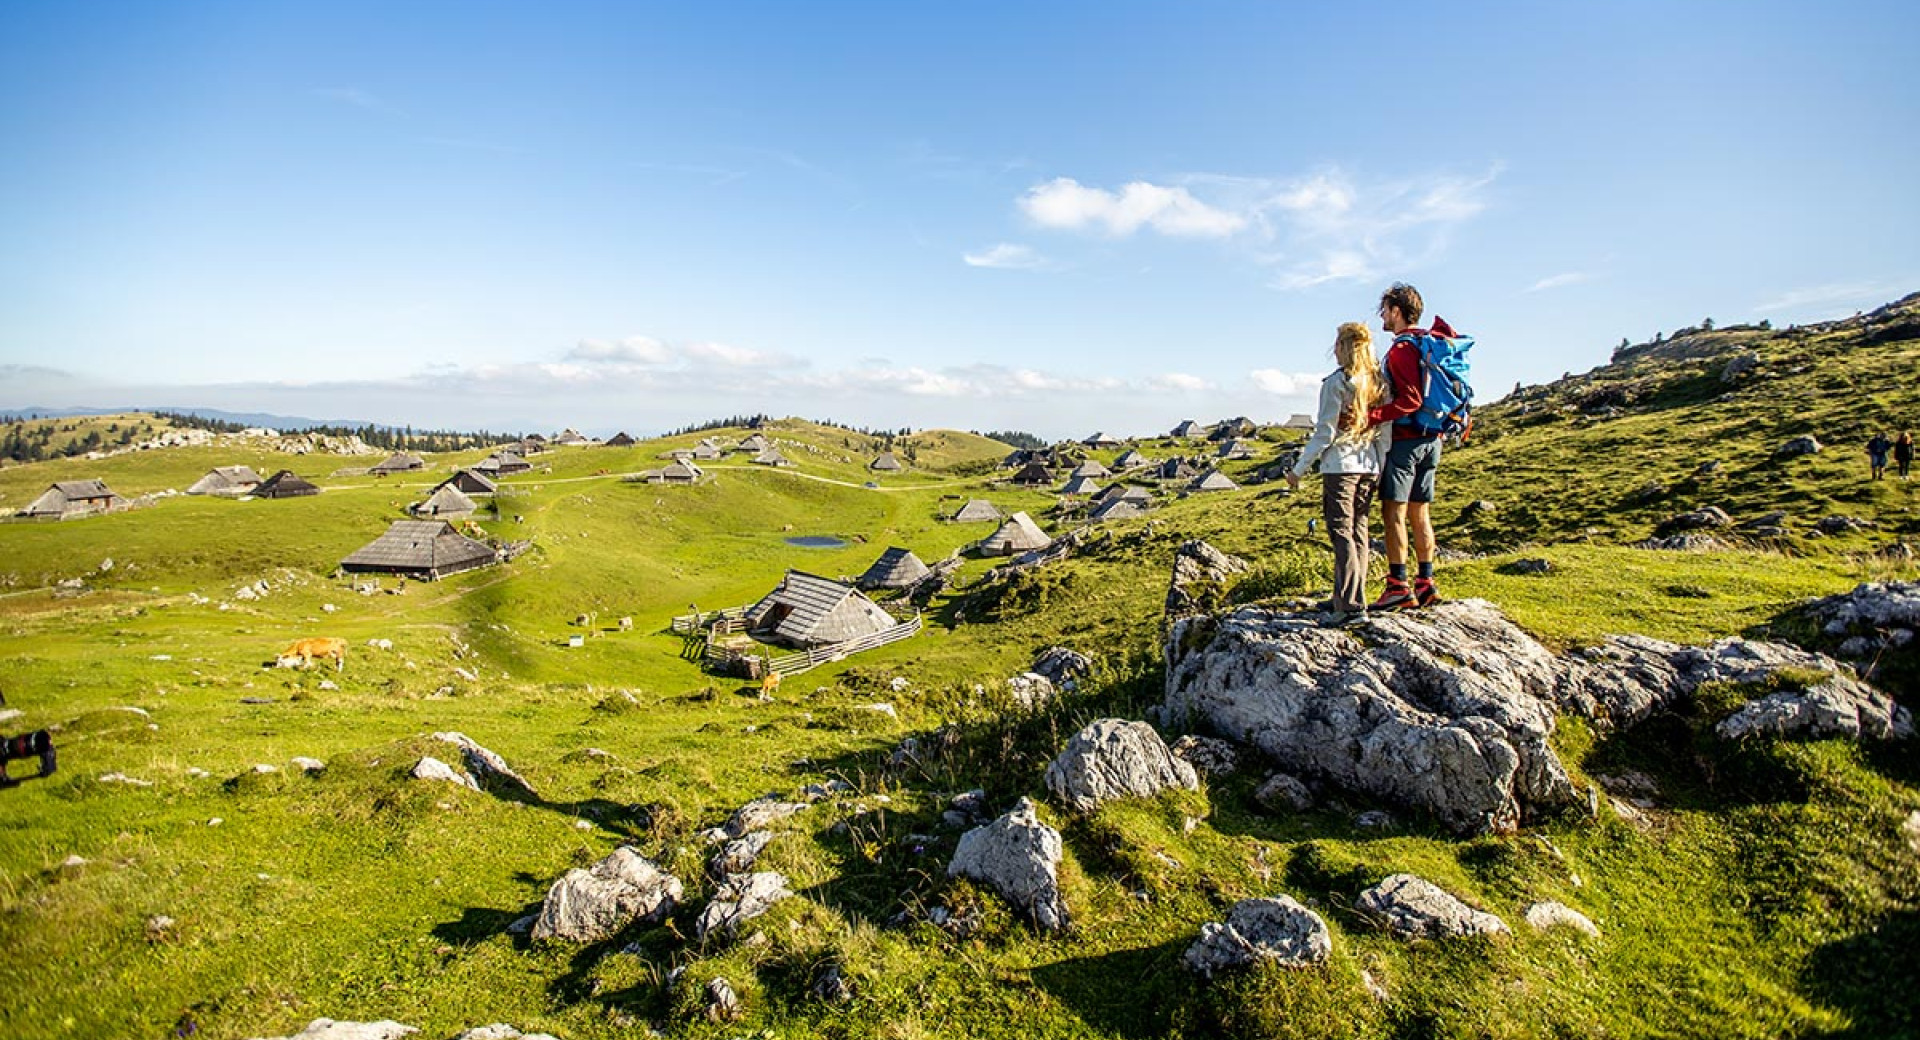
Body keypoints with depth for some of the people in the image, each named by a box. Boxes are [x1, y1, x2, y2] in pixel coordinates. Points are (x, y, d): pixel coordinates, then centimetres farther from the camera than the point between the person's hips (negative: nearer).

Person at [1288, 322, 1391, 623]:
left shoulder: (1336, 382, -10)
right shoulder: (1379, 383, 8)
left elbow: (1325, 432, -12)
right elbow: (1386, 431, 8)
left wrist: (1299, 469, -5)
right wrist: (1380, 466, 17)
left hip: (1340, 465, -6)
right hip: (1370, 467, 6)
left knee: (1341, 533, -5)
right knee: (1359, 531, 12)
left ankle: (1351, 603, -11)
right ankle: (1351, 598, 17)